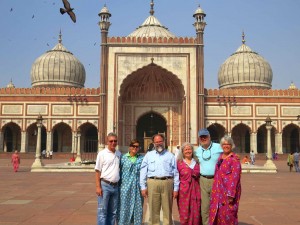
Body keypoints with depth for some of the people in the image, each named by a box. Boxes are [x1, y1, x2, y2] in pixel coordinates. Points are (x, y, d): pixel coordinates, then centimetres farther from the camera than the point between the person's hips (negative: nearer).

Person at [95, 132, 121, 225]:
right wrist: (98, 187, -12)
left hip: (115, 186, 5)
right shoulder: (102, 154, -5)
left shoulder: (119, 154, 9)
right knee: (102, 211, -1)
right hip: (105, 185, -5)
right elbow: (98, 171, -6)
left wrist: (120, 184, 9)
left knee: (113, 212, 12)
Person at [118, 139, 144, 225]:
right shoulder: (123, 158, 4)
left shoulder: (142, 158, 6)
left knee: (137, 207, 6)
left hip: (137, 187, 1)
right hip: (125, 186, -1)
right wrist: (119, 185, 2)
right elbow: (120, 172, 6)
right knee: (124, 207, 1)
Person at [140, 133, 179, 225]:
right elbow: (143, 172, 8)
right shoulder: (148, 155, 13)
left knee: (167, 210, 5)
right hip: (152, 183, 0)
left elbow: (175, 173, 8)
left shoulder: (170, 155, 12)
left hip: (167, 183, 0)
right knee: (153, 210, 4)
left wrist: (176, 188, 2)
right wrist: (143, 187, 1)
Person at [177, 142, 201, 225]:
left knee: (196, 211, 2)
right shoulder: (179, 162, 1)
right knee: (185, 211, 0)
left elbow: (198, 174, 14)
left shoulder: (196, 162, 13)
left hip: (195, 189, 3)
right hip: (184, 190, -3)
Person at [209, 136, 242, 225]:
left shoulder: (234, 159, -11)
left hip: (228, 190, -7)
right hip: (218, 191, 7)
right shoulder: (220, 157, 12)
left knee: (228, 213, -1)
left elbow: (234, 178, -16)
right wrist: (215, 190, 16)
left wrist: (231, 194, -21)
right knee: (217, 212, 11)